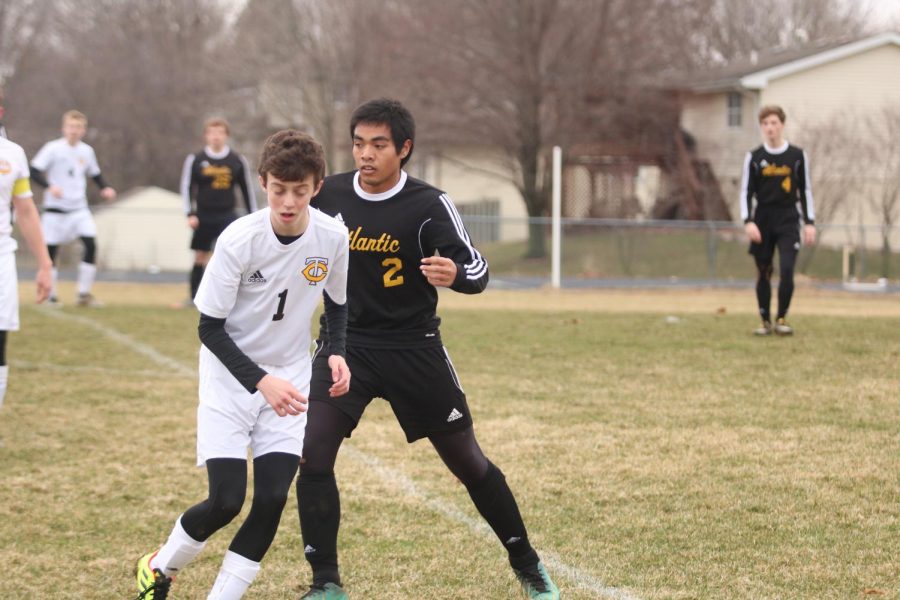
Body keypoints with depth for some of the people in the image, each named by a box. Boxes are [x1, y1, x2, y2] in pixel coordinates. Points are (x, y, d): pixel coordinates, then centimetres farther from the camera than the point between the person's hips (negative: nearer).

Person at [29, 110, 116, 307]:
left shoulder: (87, 151, 7)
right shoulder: (53, 148, -8)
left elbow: (95, 174, 22)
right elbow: (34, 171, -13)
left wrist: (105, 188, 3)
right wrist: (49, 186, -28)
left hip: (79, 209, 3)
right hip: (55, 209, -3)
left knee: (91, 244, -13)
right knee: (51, 250, 0)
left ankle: (84, 294, -5)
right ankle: (51, 296, 15)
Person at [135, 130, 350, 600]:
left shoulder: (333, 238, -12)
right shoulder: (239, 240, -23)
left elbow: (337, 304, 8)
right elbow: (210, 328, -16)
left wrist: (337, 352, -11)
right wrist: (261, 382, -27)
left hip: (289, 380, 3)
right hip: (230, 377, -3)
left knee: (273, 498, -9)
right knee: (226, 500, -11)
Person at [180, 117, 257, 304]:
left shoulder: (237, 161, 2)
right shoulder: (195, 160, 0)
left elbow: (247, 190, 10)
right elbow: (187, 188, 3)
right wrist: (190, 214, -6)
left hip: (227, 216, 0)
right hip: (203, 217, 0)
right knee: (200, 257, 8)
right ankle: (194, 297, 20)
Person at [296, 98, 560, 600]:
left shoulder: (429, 205, -12)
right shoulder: (328, 195, -4)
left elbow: (478, 270, -20)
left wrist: (454, 273, -40)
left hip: (413, 347, -2)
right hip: (345, 343, 2)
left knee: (468, 461, 6)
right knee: (313, 455, -15)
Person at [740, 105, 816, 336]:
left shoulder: (797, 156, 4)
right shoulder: (754, 157, 3)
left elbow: (806, 191, 9)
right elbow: (746, 192, 4)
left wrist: (810, 222, 3)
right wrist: (748, 221, -9)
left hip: (788, 220, -1)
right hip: (762, 220, 1)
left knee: (787, 269, -14)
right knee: (763, 272, 4)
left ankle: (781, 319, -2)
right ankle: (765, 322, 14)